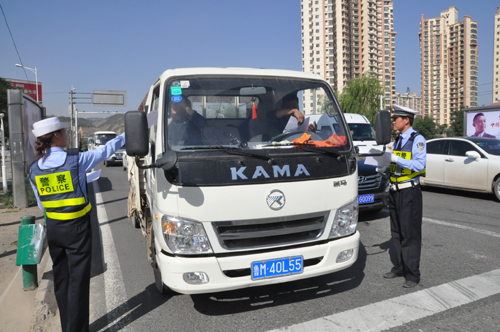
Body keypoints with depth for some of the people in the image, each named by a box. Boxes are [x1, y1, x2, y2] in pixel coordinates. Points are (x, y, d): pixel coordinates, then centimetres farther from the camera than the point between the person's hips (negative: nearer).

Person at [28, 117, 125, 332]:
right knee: (77, 282, 4)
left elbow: (42, 204, 7)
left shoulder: (34, 169, 0)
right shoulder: (76, 160, -16)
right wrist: (127, 135, 7)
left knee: (61, 280, 18)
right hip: (77, 228, -5)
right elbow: (106, 151, -4)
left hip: (53, 229, 5)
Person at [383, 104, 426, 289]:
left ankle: (412, 275, 7)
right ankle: (400, 267, 27)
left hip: (409, 192, -8)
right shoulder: (398, 140, 15)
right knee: (397, 233, 14)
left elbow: (419, 164, -20)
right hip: (395, 191, 8)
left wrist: (396, 159, -26)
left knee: (410, 234, -3)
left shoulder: (417, 140, -9)